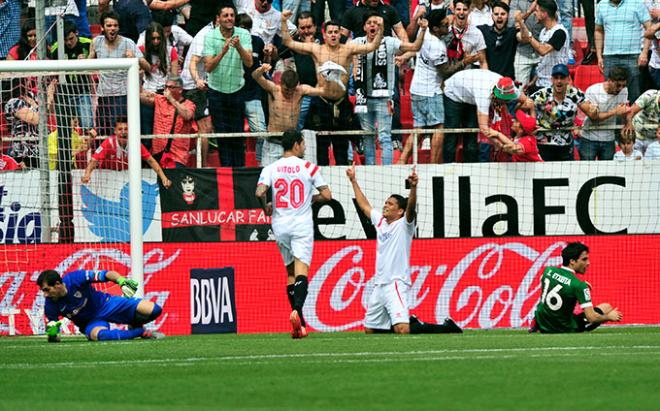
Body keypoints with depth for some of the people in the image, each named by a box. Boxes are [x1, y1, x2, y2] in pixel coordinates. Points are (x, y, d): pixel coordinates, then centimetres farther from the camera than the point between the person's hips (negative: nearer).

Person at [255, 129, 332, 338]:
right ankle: (297, 310, -36)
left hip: (280, 226, 3)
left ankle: (299, 323, 12)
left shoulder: (271, 169, 3)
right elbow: (327, 195, -1)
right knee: (301, 269, -11)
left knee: (290, 271, 13)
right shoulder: (309, 167, -1)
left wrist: (266, 207, 9)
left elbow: (259, 192, -11)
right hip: (302, 225, -3)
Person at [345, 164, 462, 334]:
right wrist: (353, 181, 33)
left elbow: (411, 207, -23)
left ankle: (446, 327, -2)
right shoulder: (380, 221, 15)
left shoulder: (404, 224, -4)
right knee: (369, 330, 11)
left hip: (397, 284, -8)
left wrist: (413, 187, -40)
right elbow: (364, 206, 29)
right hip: (379, 285, 8)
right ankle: (411, 322, 28)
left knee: (402, 330, -22)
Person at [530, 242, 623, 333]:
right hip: (565, 329, -5)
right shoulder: (579, 285, -22)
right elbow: (591, 318, -22)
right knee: (606, 307, 5)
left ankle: (536, 323, 19)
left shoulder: (548, 271, -5)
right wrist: (609, 317, -1)